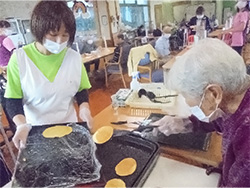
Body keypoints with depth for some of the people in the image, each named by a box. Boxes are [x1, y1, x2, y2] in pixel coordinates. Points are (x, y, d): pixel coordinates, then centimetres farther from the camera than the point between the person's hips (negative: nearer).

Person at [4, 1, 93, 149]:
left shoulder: (74, 57, -7)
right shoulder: (20, 58, -13)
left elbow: (81, 90, 3)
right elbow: (13, 100, -8)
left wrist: (84, 107, -17)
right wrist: (21, 125, -26)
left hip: (69, 128, 2)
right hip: (35, 132, -1)